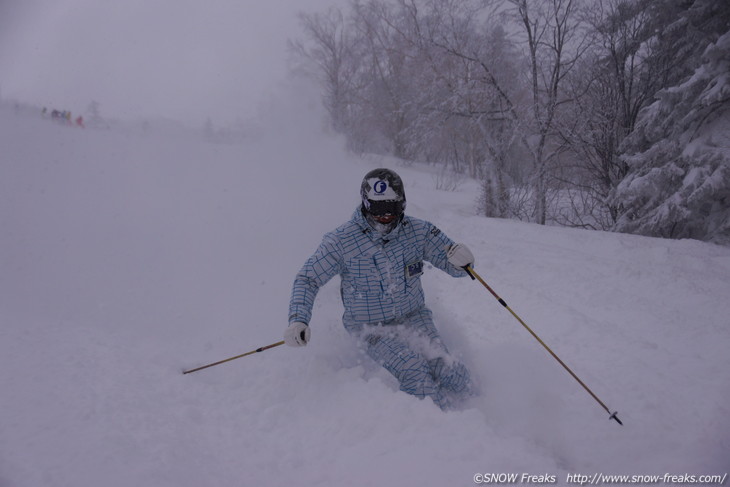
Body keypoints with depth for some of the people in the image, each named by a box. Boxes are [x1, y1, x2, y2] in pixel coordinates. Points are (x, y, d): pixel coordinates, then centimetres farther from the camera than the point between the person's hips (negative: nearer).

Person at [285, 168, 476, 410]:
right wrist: (298, 319, -20)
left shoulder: (419, 231, -5)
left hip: (414, 317, 3)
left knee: (457, 383, -16)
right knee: (413, 371, -29)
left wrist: (462, 259, -24)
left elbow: (452, 264, 1)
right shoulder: (341, 240, -11)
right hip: (372, 328, -2)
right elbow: (308, 279, -5)